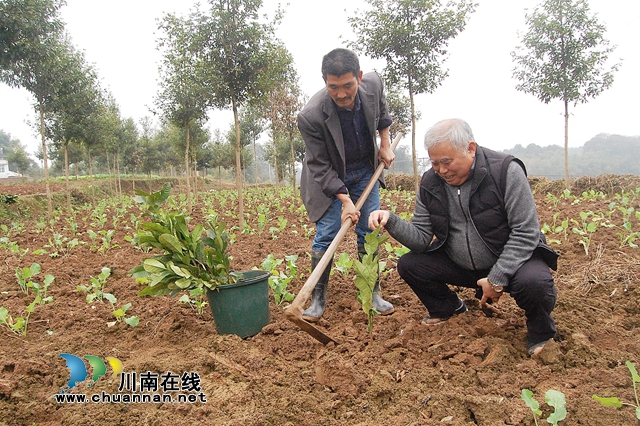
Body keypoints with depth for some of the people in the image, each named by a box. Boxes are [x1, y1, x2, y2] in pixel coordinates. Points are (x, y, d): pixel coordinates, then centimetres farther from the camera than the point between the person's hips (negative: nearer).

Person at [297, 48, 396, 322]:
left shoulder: (373, 84, -20)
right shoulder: (310, 116, -32)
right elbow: (321, 168, -23)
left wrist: (385, 144, 5)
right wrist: (345, 200, -28)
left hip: (366, 169, 4)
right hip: (329, 176, -3)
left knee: (369, 232, 4)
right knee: (326, 234, -8)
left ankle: (373, 293, 17)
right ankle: (318, 299, 6)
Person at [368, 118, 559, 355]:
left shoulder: (506, 171, -20)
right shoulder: (430, 184, -6)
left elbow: (526, 233, -20)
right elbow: (422, 238, -7)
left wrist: (497, 279, -25)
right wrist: (391, 222, -26)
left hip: (510, 259, -4)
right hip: (459, 264, 5)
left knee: (534, 282, -35)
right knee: (408, 265, -10)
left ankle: (541, 329, 3)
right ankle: (449, 309, 19)